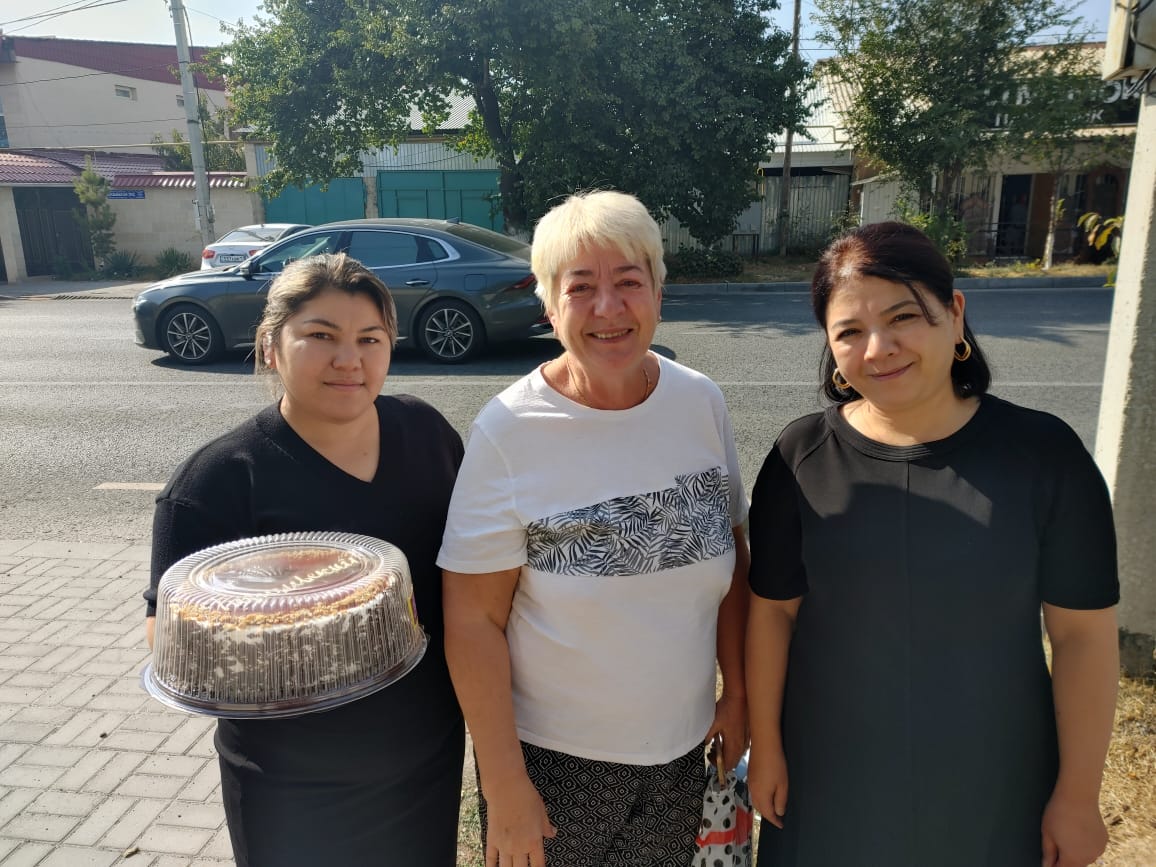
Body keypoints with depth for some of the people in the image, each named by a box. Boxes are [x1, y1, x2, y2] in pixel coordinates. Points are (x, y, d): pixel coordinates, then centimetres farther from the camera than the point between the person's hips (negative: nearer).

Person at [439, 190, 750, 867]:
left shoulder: (703, 403, -7)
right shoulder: (508, 431, -18)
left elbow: (732, 558, 4)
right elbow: (473, 617, -15)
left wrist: (737, 693, 5)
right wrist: (503, 782, -12)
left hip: (683, 744, 4)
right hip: (552, 757, -3)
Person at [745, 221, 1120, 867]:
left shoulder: (1042, 452, -13)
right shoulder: (802, 458, -12)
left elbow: (1084, 630, -7)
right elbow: (774, 610, -6)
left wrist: (1078, 791, -3)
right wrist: (765, 747, -1)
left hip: (992, 786, 0)